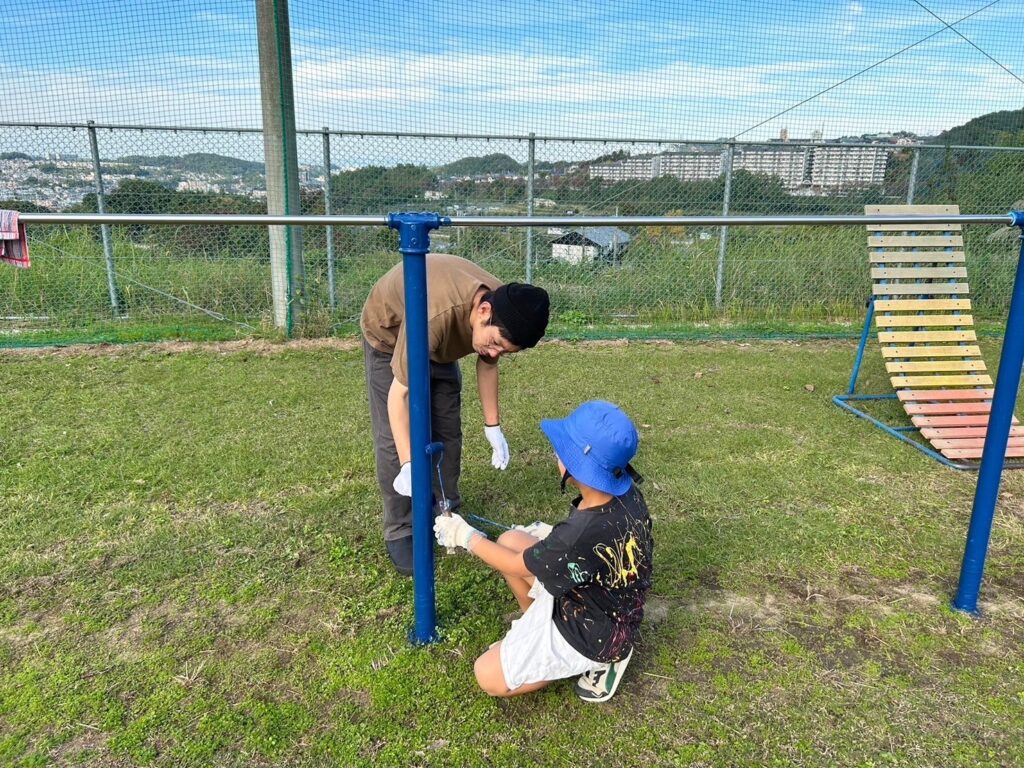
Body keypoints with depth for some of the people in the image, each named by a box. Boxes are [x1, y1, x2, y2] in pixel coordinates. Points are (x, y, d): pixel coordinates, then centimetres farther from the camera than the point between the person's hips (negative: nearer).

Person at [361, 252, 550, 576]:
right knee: (395, 438, -10)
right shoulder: (434, 316, -47)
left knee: (447, 431, 3)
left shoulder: (505, 310, -26)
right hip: (389, 333, -5)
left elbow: (487, 364, -6)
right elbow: (399, 394, -39)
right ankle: (400, 532, 3)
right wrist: (408, 465, -44)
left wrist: (493, 426, -5)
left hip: (441, 341, 5)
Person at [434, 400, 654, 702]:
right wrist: (547, 535, 11)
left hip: (592, 635, -8)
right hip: (612, 605, 8)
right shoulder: (627, 491, -18)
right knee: (510, 540, 5)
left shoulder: (582, 535, -40)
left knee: (488, 676, 0)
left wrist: (466, 536, -7)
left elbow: (517, 567, -19)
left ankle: (600, 661, 5)